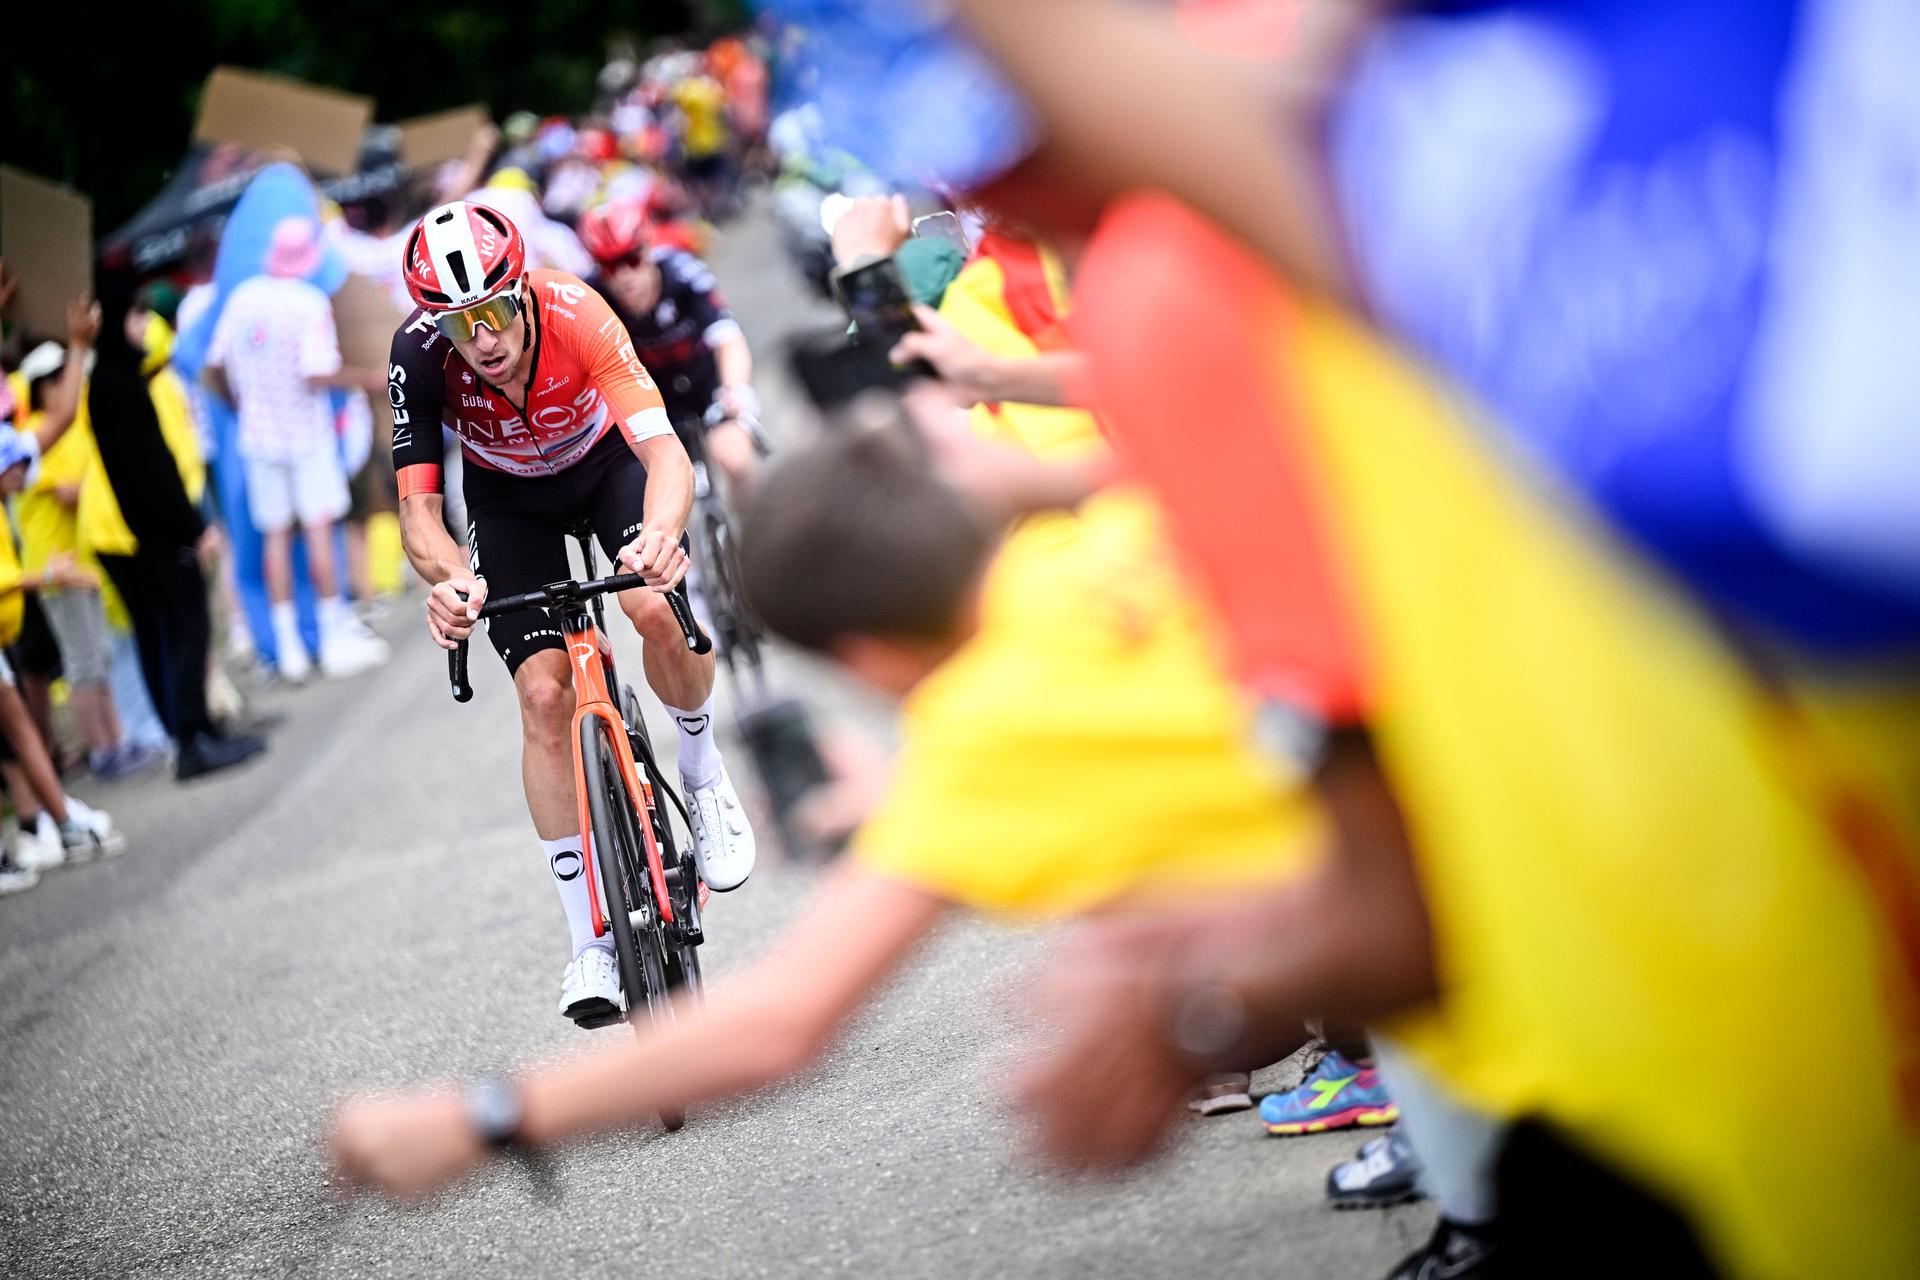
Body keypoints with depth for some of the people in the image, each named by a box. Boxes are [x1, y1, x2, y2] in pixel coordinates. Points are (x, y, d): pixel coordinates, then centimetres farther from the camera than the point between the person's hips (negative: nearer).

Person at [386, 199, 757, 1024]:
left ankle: (702, 774, 1)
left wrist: (662, 534, -67)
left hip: (605, 458, -1)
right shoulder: (420, 355, -32)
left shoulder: (575, 315, -37)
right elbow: (417, 506, -32)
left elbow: (666, 454, -45)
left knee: (656, 607, -31)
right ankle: (590, 941, -4)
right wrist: (452, 580, -55)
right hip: (508, 497, 1)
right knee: (544, 695, -13)